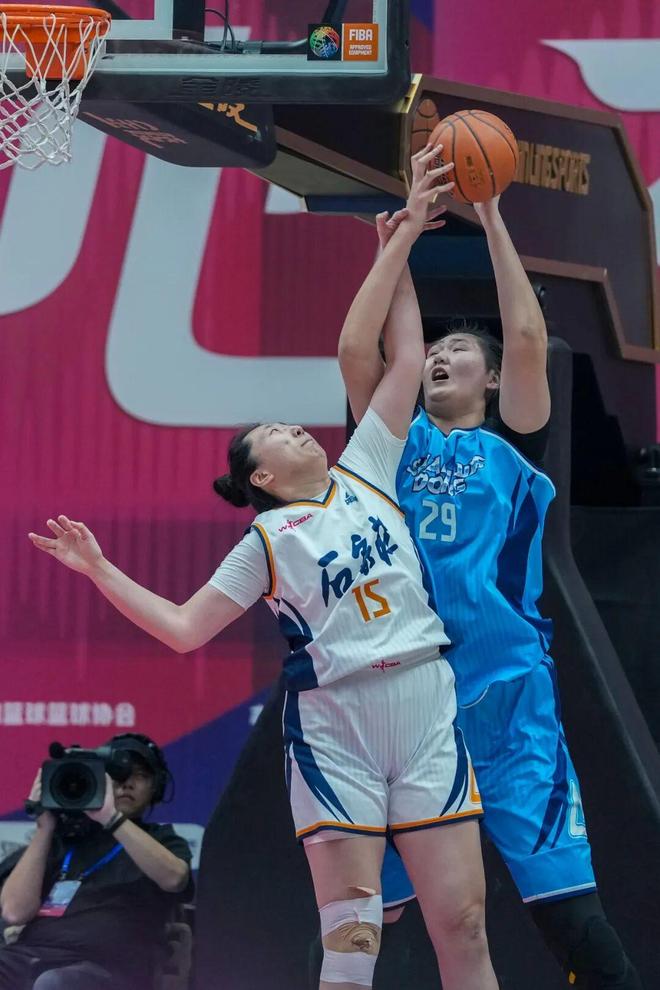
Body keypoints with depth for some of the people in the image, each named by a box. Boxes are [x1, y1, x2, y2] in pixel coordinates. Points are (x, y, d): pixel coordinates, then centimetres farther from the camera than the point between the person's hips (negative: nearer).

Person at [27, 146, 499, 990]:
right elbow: (184, 628, 6)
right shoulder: (268, 541, 7)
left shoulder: (364, 471, 14)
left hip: (426, 706, 3)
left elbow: (402, 356, 12)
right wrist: (101, 572, 0)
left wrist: (405, 236, 10)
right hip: (334, 724, -3)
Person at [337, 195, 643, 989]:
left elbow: (527, 337, -1)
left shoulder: (509, 443, 11)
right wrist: (394, 251, 11)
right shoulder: (399, 441, 18)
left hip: (505, 689, -3)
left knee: (560, 890, -10)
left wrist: (492, 223, 3)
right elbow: (355, 348, 8)